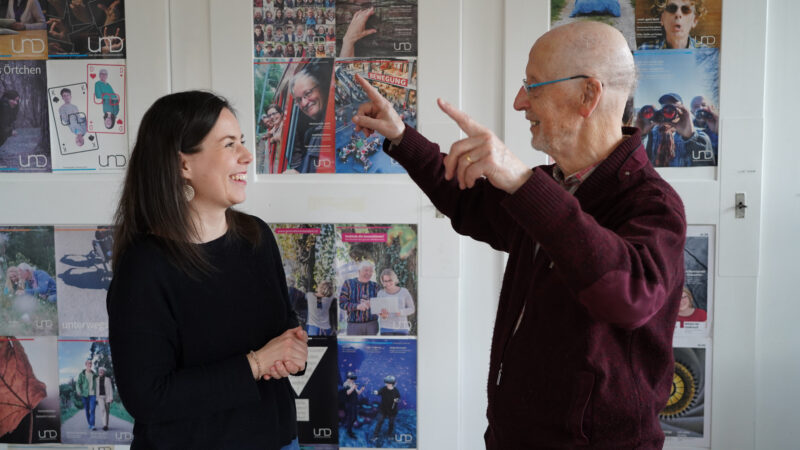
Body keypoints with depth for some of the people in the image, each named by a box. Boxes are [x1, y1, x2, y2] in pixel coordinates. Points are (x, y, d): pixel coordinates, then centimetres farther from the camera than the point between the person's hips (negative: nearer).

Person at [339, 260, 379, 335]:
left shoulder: (375, 286, 9)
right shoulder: (348, 283, 3)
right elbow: (342, 303, -5)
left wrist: (371, 304, -18)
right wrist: (357, 306, -21)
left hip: (372, 324, 2)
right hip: (353, 324, -2)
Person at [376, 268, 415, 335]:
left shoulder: (404, 291, 2)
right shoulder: (381, 293, 5)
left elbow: (412, 309, 5)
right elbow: (378, 311, 6)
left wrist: (401, 312, -14)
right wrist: (382, 315, -17)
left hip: (401, 328, 0)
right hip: (386, 327, 0)